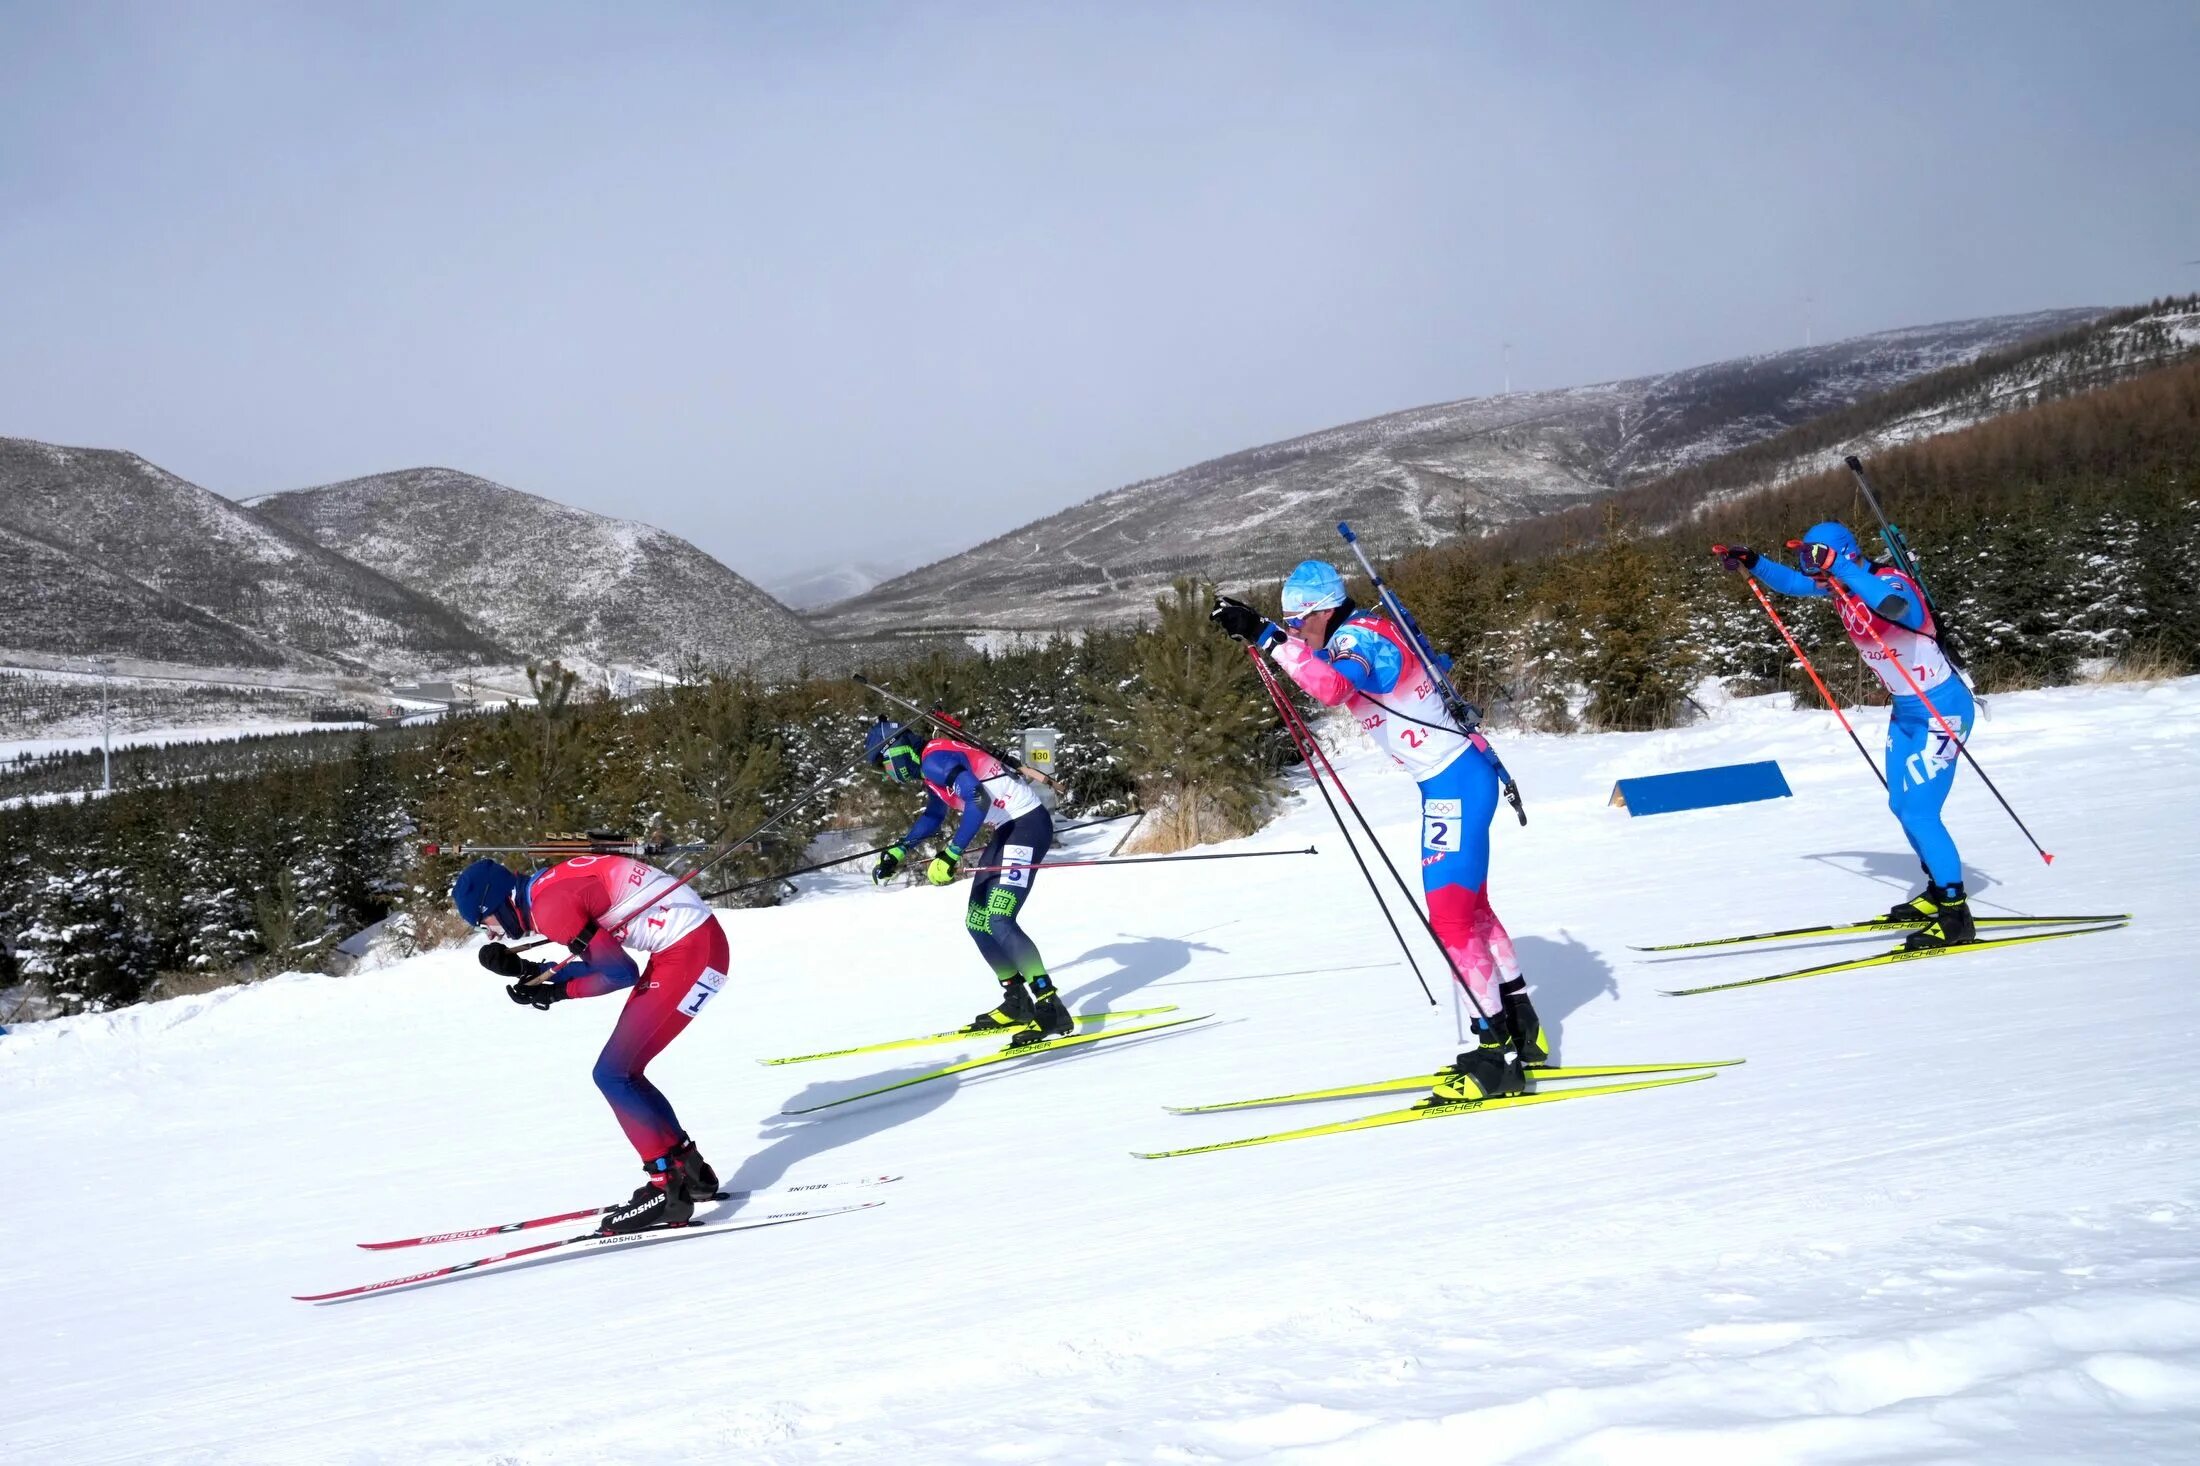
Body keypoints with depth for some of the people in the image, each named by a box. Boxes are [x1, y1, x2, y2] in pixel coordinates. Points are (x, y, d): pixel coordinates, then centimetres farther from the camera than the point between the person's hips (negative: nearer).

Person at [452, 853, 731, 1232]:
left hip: (691, 951, -10)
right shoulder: (550, 886, 12)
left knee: (612, 1075, -7)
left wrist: (553, 992, -6)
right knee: (622, 1073, 14)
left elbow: (620, 973, -16)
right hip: (683, 943, 10)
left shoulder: (548, 906, -17)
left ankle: (670, 1186, -4)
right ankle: (690, 1171, 23)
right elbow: (597, 963, 19)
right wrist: (526, 970, 12)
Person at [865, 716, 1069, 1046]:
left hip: (1028, 824, -11)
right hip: (1008, 830, 11)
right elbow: (933, 816, 34)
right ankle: (1017, 1002, 20)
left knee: (999, 921, -20)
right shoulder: (931, 766, 15)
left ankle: (1051, 1008, -21)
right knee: (977, 922, 12)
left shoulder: (935, 759, -16)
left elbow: (978, 801, -30)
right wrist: (896, 853, 31)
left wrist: (950, 855, -31)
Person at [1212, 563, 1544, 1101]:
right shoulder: (1368, 631, 9)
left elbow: (1332, 687, -42)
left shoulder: (1360, 638, -20)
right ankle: (1521, 1030, 30)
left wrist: (1265, 636, -44)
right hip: (1453, 778, 11)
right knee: (1471, 906, 19)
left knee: (1451, 915, -9)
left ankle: (1496, 1053, -5)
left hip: (1455, 782, -11)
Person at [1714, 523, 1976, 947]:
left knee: (1919, 812, -13)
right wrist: (1751, 562, -3)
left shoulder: (1891, 584, -27)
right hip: (1906, 709, 10)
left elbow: (1893, 606, -52)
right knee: (1902, 805, 16)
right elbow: (1790, 582, 13)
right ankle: (1939, 892, 32)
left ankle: (1956, 916, -6)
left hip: (1941, 708, -10)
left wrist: (1836, 565, -51)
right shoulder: (1842, 584, -3)